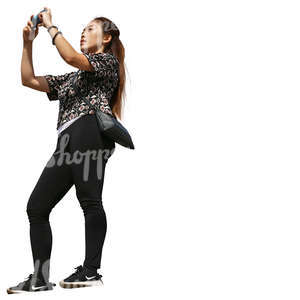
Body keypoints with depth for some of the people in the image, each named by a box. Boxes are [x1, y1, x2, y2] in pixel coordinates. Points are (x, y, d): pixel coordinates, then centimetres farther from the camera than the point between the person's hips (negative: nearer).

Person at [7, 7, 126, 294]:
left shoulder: (108, 62, 14)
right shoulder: (71, 79, 38)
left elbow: (71, 57, -6)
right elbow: (29, 80, 35)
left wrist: (50, 26, 5)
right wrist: (28, 42, 27)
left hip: (89, 129, -8)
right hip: (67, 140, 9)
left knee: (89, 198, -20)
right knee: (36, 206, 0)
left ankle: (91, 271, -22)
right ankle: (40, 279, -1)